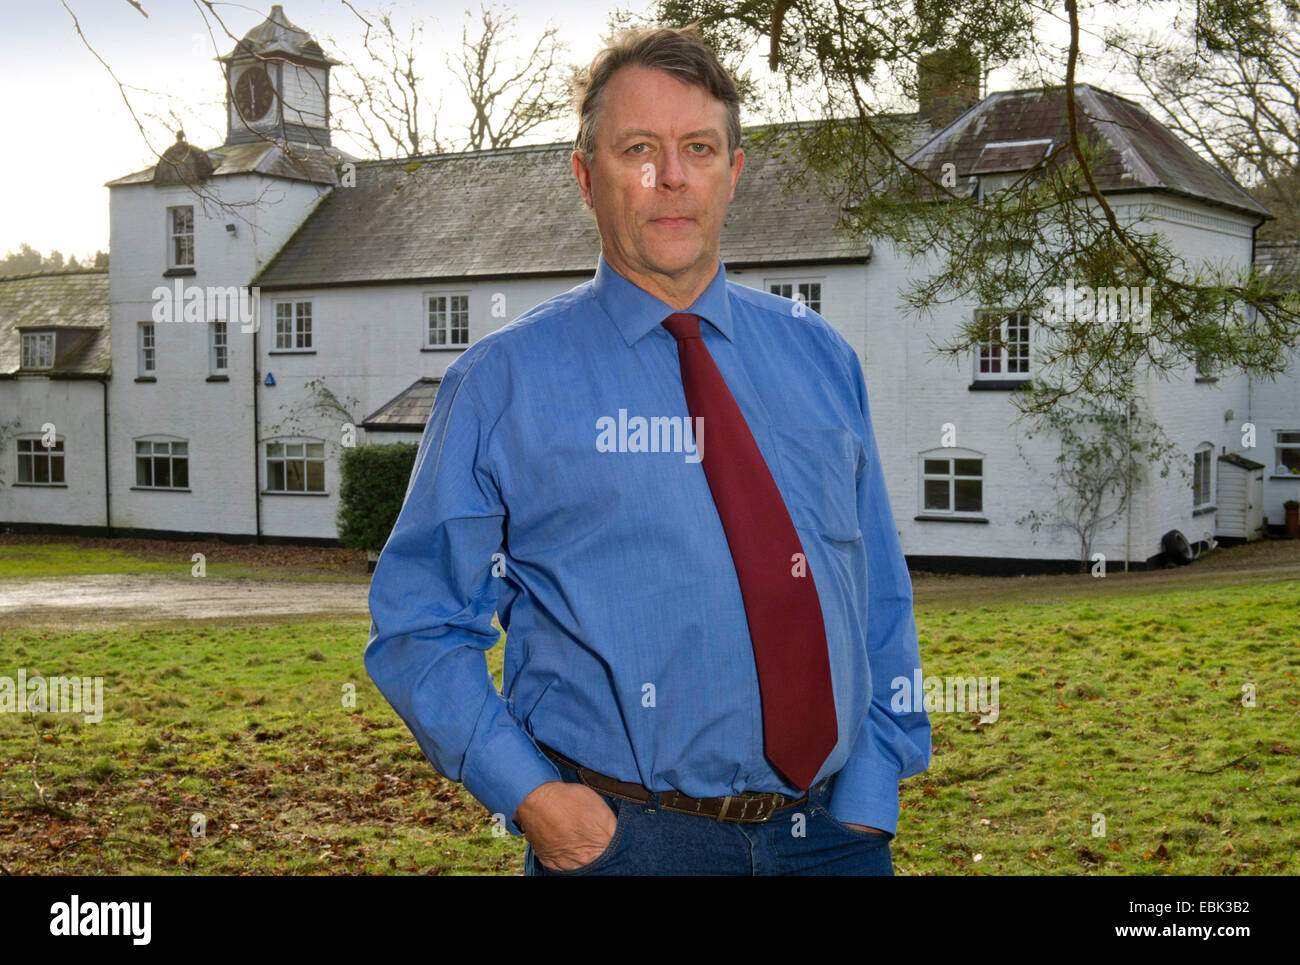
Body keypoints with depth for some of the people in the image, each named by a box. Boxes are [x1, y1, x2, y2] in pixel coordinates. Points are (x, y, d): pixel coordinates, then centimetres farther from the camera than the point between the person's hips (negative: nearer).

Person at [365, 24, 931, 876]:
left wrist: (869, 794, -1)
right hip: (621, 838, -3)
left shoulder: (823, 360, 7)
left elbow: (881, 601, 9)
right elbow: (419, 629, -2)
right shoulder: (503, 384, -3)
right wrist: (527, 796, -14)